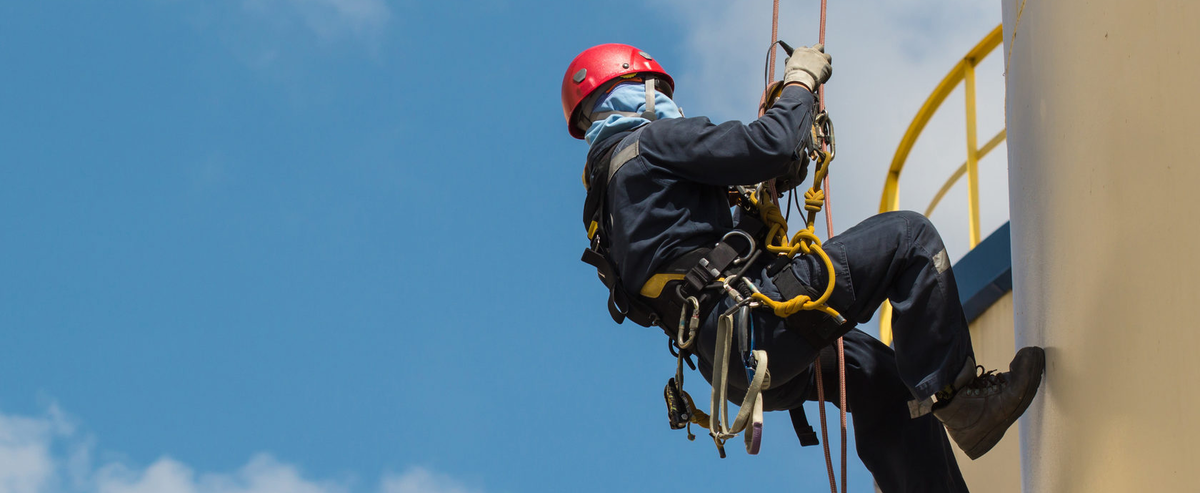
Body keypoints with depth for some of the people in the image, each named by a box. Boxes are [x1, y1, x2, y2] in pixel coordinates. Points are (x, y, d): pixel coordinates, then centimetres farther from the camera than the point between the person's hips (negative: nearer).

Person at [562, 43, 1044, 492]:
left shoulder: (604, 196, 26)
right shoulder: (654, 141, -2)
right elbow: (768, 145, -11)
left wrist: (774, 180, 28)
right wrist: (800, 81, 6)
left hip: (722, 356, 10)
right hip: (755, 324, -10)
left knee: (883, 376, 24)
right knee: (908, 236, -6)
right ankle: (963, 402, -10)